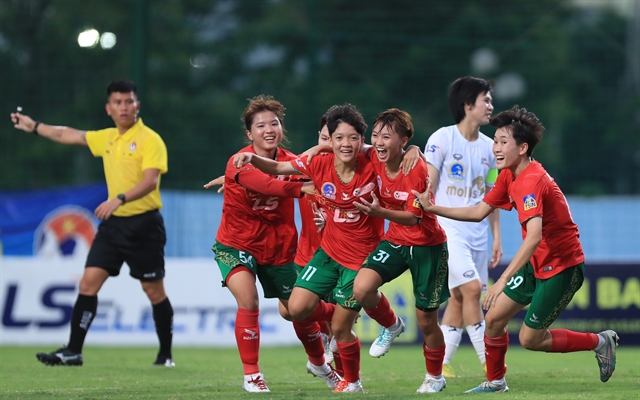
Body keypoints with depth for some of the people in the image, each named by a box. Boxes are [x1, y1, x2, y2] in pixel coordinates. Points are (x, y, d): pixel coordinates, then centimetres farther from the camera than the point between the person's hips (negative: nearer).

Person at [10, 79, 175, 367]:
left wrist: (119, 199, -35)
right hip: (113, 224, 6)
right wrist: (33, 126, 33)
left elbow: (150, 181, -23)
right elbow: (69, 135, 27)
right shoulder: (107, 139, 12)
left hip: (143, 225, -6)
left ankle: (166, 355, 15)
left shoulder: (150, 140, -10)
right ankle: (72, 352, -4)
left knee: (154, 291, 1)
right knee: (89, 282, -4)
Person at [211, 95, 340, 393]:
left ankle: (318, 363, 40)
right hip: (237, 245, -4)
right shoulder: (240, 163, -22)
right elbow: (266, 185, -41)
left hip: (278, 248, 4)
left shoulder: (290, 162, -6)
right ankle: (251, 375, -14)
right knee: (248, 299, -26)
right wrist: (301, 188, -54)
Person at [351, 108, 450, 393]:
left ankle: (435, 377, 30)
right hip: (395, 241, 5)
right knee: (362, 288, -21)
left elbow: (413, 218, -26)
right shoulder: (375, 160, -9)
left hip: (427, 245, -5)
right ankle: (391, 326, 11)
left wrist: (380, 212, -41)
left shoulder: (416, 170, -25)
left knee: (426, 321, 4)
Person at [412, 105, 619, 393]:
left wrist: (503, 281, -45)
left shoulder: (531, 182, -29)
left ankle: (601, 342, 15)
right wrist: (432, 209, 3)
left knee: (530, 339, -2)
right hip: (537, 263, 9)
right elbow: (479, 212, 12)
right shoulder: (508, 176, 2)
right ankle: (495, 383, 24)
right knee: (494, 318, 5)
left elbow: (534, 237, -41)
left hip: (561, 267, -9)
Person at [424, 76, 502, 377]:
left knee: (459, 298, 5)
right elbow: (426, 188, -6)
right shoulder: (442, 139, -6)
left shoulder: (489, 147, 10)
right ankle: (488, 361, -12)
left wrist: (496, 238, 14)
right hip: (448, 229, -6)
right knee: (471, 287, -17)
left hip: (478, 233, 6)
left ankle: (440, 363, 13)